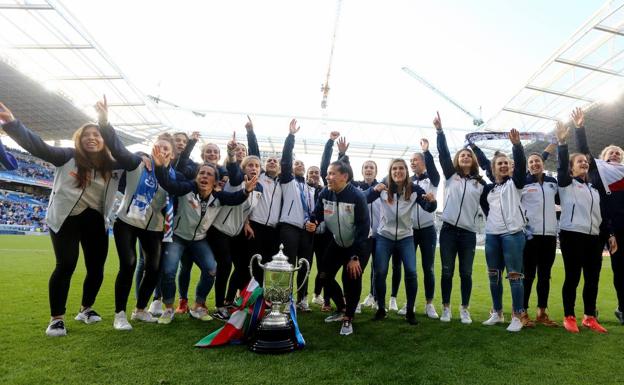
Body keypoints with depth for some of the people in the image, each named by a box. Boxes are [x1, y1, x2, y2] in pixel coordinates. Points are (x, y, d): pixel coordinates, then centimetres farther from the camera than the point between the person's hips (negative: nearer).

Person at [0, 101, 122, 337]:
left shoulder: (112, 165, 5)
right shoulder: (68, 156, -2)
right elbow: (37, 146, -11)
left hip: (95, 221, 4)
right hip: (66, 219, -3)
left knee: (96, 268, 7)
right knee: (66, 266, -6)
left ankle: (86, 309, 30)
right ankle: (57, 319, 9)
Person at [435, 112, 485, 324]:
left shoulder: (480, 182, 10)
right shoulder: (450, 175, 6)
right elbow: (443, 153, -3)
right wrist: (439, 130, -10)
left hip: (469, 233, 1)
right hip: (448, 229, -1)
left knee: (466, 273, 7)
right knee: (447, 271, 6)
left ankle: (464, 309, 21)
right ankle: (446, 308, 18)